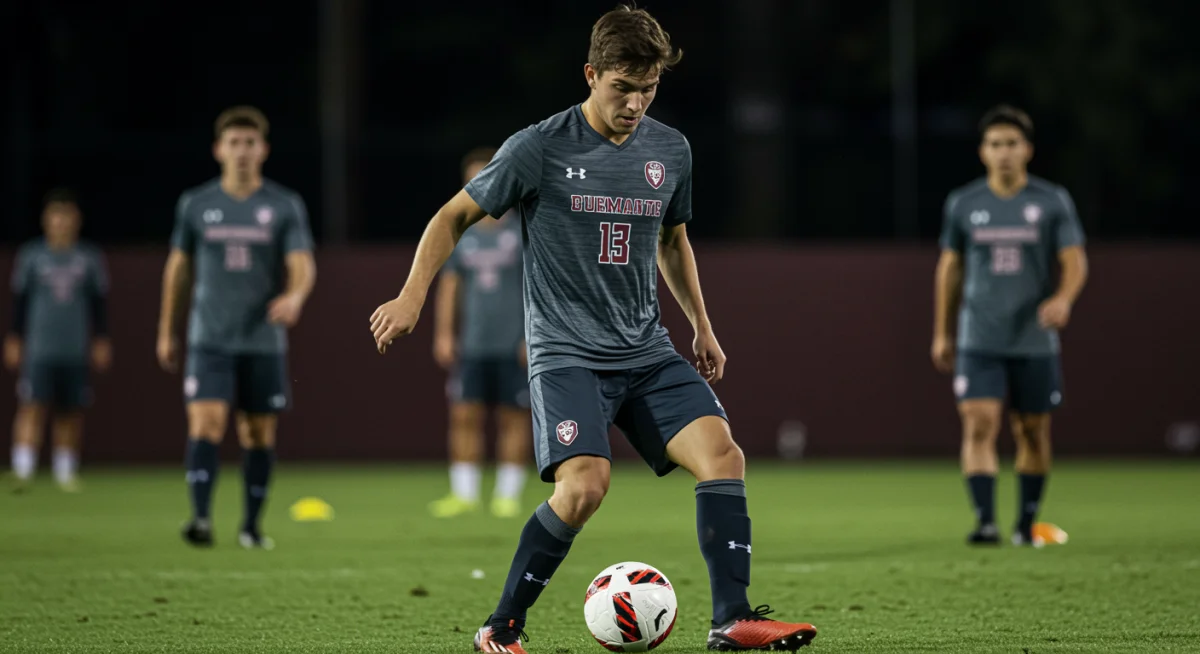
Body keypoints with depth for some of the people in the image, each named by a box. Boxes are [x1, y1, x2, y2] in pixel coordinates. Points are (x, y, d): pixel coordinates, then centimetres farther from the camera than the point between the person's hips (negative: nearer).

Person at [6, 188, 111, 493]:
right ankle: (22, 470, -12)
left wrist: (101, 341, 9)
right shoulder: (31, 256, 3)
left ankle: (67, 472, 14)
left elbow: (100, 303, 11)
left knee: (71, 411, 4)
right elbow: (19, 300, 7)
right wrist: (14, 339, 5)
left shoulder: (90, 258, 6)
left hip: (77, 351, 2)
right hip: (38, 350, -2)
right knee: (32, 407, -11)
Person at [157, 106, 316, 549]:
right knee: (205, 425, -16)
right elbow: (178, 268, 14)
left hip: (264, 341, 1)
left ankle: (252, 525, 19)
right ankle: (201, 517, -23)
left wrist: (295, 296, -31)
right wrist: (166, 333, 16)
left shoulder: (286, 206, 2)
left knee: (260, 434, 6)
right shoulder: (195, 205, 5)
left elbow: (302, 266, -8)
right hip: (210, 340, -1)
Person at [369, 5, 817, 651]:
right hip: (566, 352, -5)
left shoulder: (670, 149, 8)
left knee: (722, 453, -16)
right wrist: (412, 295, -8)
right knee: (585, 484, -24)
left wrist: (701, 325, 26)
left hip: (647, 352, 5)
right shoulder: (539, 148, -8)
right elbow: (455, 216, 2)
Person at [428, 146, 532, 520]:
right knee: (464, 416, -1)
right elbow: (449, 285, 13)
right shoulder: (461, 234, 9)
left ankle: (508, 493, 6)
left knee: (513, 418, 0)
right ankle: (464, 492, 5)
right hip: (471, 345, 3)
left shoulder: (522, 232, -1)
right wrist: (443, 333, 6)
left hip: (513, 346, -3)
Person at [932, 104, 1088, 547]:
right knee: (979, 426, -15)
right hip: (979, 341, 0)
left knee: (1033, 433, 8)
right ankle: (985, 521, -20)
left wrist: (1063, 298, -26)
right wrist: (942, 333, 15)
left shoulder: (1053, 202, 0)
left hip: (1034, 341, 0)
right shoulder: (963, 204, 5)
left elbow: (1075, 262, -4)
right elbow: (950, 266, 14)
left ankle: (1027, 523, 23)